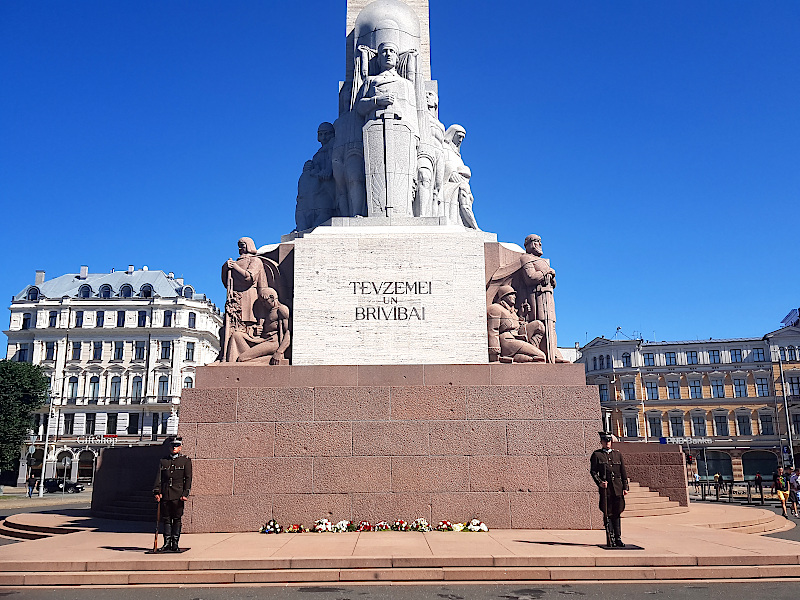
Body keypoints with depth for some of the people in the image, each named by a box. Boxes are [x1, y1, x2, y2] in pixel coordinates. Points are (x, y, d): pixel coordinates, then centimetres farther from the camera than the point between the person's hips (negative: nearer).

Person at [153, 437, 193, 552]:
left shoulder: (186, 461, 5)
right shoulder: (163, 461, 14)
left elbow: (188, 479, 1)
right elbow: (159, 477, 8)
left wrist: (185, 494, -9)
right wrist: (157, 492, -5)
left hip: (178, 495, -3)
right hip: (165, 494, 3)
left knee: (177, 519, 0)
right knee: (166, 519, 6)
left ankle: (175, 544, 6)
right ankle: (167, 543, 12)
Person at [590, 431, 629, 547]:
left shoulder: (618, 454, 14)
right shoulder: (596, 455, 4)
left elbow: (623, 472, 13)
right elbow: (593, 471, 0)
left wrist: (625, 487, 6)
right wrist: (599, 482, -15)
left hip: (618, 488, 3)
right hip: (605, 487, -3)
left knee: (617, 513, 5)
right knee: (608, 514, -1)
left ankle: (618, 539, 10)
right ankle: (610, 539, 6)